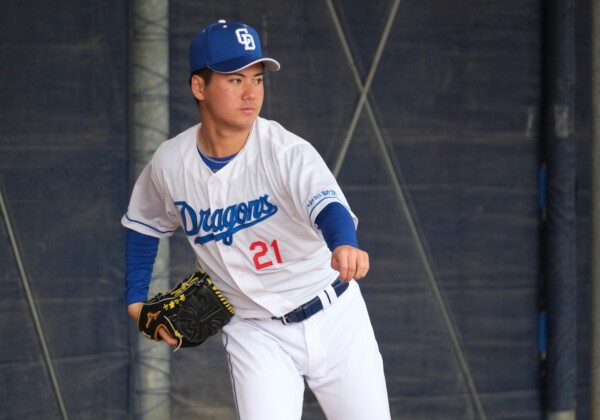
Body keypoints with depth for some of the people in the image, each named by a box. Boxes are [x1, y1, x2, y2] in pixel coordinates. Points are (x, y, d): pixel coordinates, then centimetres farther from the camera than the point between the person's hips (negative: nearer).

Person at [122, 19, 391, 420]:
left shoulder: (287, 152, -21)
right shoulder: (170, 164, -9)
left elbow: (328, 206, -41)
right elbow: (145, 226, 13)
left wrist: (344, 246, -62)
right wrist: (136, 300, 8)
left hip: (333, 319, -1)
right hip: (255, 334, 1)